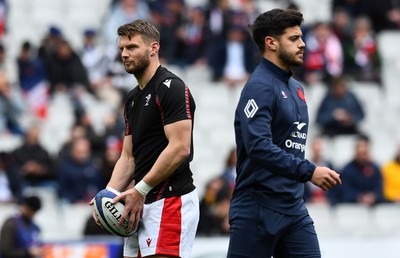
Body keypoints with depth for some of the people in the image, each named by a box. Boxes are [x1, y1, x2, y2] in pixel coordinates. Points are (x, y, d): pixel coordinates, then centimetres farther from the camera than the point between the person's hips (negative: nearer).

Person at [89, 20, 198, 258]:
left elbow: (180, 148, -18)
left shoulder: (171, 88, -10)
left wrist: (141, 190, -17)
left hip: (170, 201, -10)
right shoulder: (134, 98, 18)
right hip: (142, 204, 10)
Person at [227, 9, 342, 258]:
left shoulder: (295, 88, 15)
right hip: (258, 211, -8)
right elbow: (258, 147, -25)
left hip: (295, 208, 8)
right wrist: (309, 172, -27)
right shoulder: (260, 87, -13)